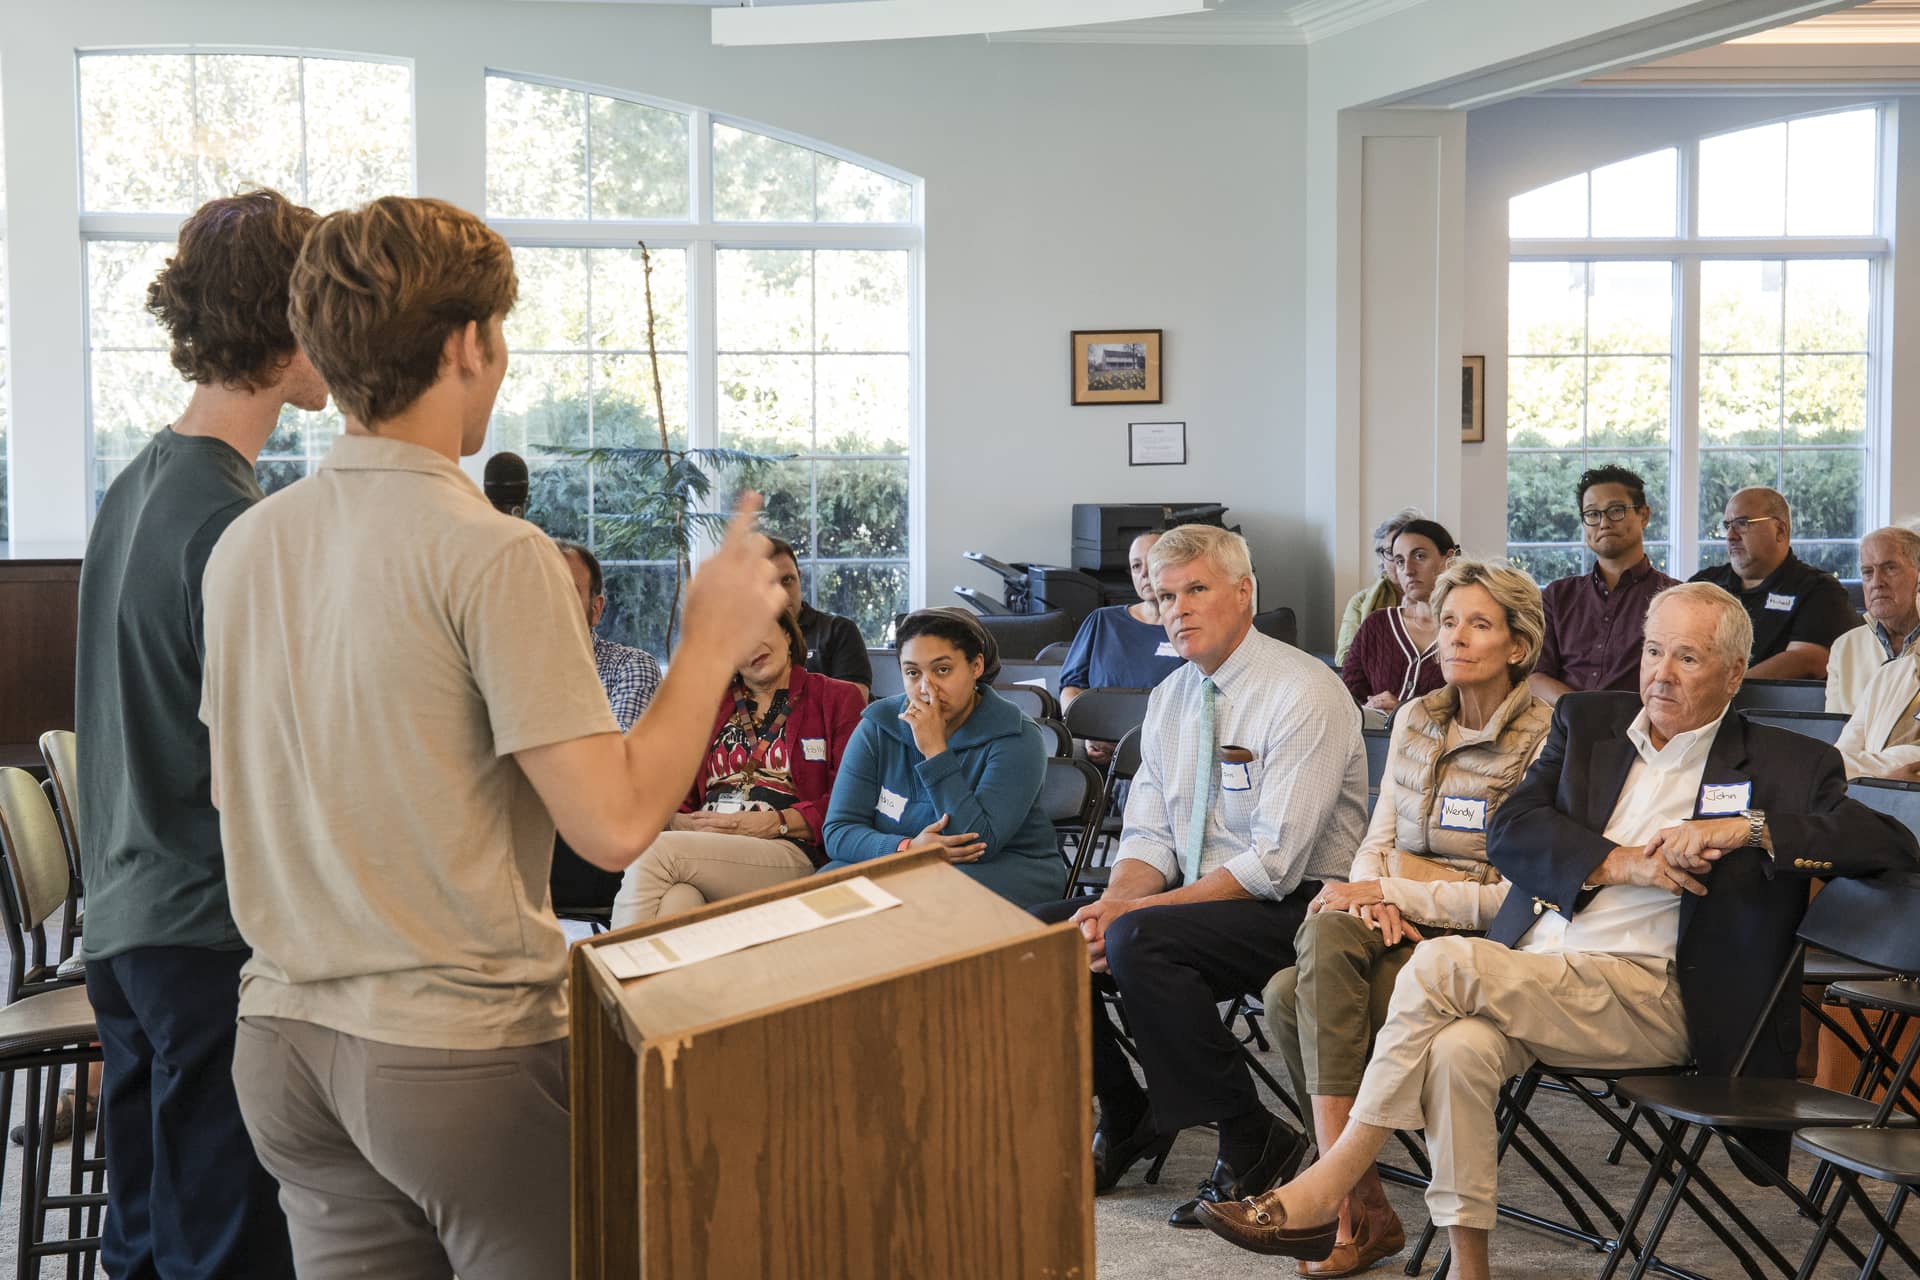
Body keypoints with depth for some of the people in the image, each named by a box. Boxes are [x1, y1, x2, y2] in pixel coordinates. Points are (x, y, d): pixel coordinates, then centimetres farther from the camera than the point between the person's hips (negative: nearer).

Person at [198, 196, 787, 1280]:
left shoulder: (243, 547, 5)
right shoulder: (495, 556, -17)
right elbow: (614, 822, -20)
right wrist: (713, 645, -8)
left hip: (283, 1041, 7)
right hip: (461, 1049, -7)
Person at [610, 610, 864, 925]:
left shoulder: (837, 698, 14)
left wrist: (774, 823, -11)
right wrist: (679, 822, -4)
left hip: (790, 854, -3)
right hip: (707, 847, 3)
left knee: (657, 852, -31)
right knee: (674, 902, -38)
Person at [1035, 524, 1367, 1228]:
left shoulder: (1304, 693, -16)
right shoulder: (1171, 696, 9)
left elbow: (1273, 864, -21)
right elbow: (1150, 834, 8)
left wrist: (1132, 912, -24)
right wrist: (1112, 902, -15)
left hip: (1294, 906, -8)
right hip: (1194, 897, 8)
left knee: (1140, 940, -32)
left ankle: (1249, 1138, -14)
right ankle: (1127, 1118, 11)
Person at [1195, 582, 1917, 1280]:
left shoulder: (1785, 765, 10)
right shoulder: (1587, 723, 20)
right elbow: (1508, 831, 7)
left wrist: (1743, 827, -14)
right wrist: (1620, 863, -10)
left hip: (1650, 999, -4)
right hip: (1531, 978, 4)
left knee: (1442, 964, -27)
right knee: (1461, 1048, -32)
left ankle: (1329, 1185, -20)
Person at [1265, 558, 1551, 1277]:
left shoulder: (1543, 740, -6)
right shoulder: (1415, 720, 14)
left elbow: (1523, 891, -12)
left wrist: (1396, 891, -15)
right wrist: (1374, 895, -7)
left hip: (1482, 942, -6)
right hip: (1399, 926, 6)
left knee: (1296, 996, -27)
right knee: (1326, 936, -29)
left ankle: (1341, 1198, -21)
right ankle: (1356, 1207, -23)